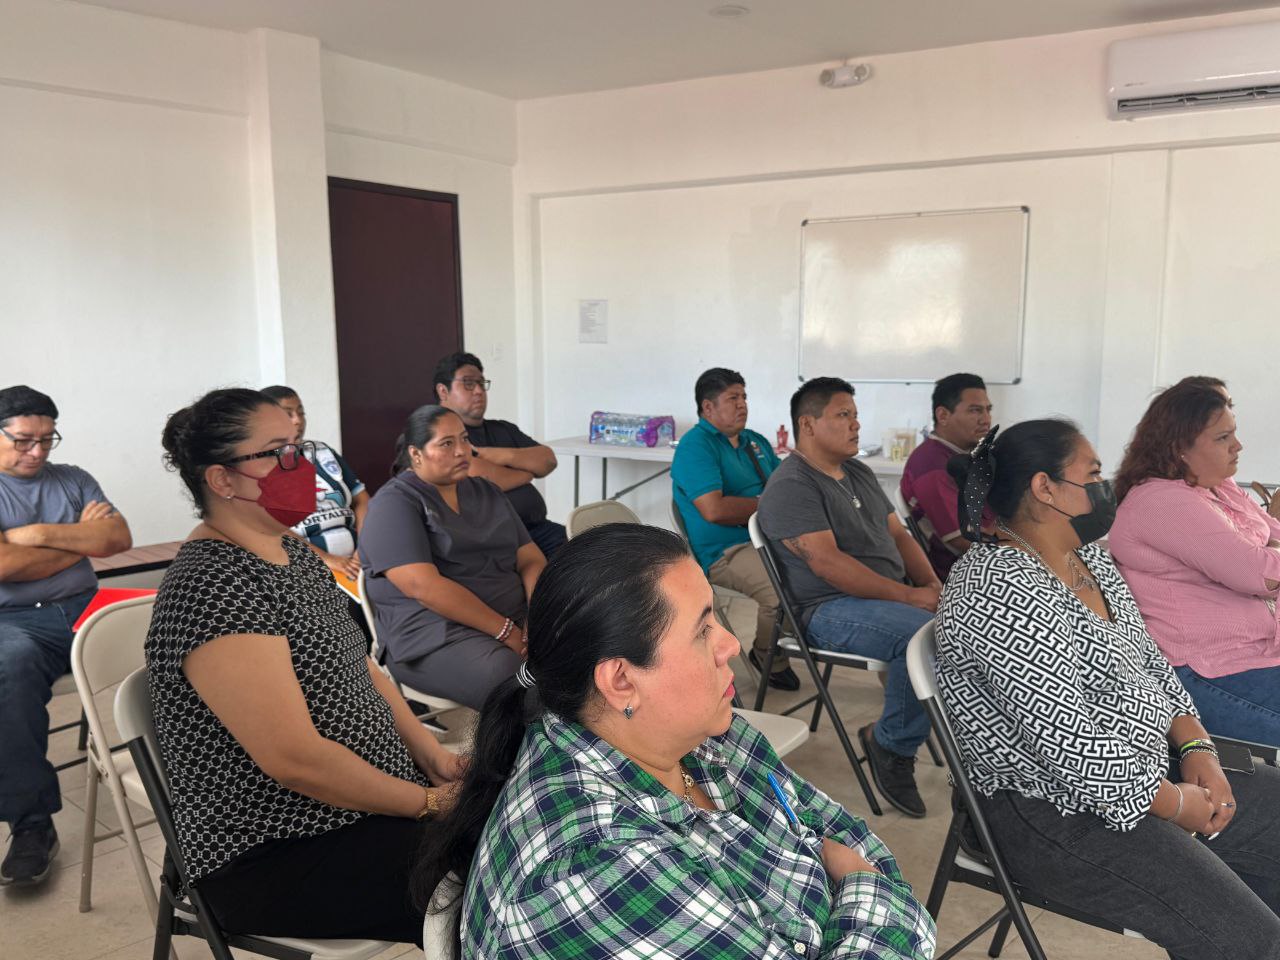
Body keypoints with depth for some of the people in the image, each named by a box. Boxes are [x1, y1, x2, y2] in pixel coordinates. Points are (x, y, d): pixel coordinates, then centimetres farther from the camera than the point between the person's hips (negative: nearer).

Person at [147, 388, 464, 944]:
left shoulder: (289, 551, 7)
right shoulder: (213, 589, -22)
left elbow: (359, 666, 13)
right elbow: (296, 759, -25)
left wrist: (432, 756, 2)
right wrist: (428, 802, -16)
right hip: (273, 861, -9)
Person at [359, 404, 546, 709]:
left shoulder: (486, 492, 19)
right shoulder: (394, 504, -2)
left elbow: (531, 559, 12)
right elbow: (424, 586, -15)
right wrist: (506, 631, -17)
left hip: (516, 618, 7)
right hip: (435, 636, -6)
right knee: (509, 676, -36)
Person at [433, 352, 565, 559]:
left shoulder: (503, 429, 25)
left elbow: (548, 461, 13)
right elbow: (480, 479, -14)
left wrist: (505, 456, -5)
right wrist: (527, 471, 6)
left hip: (537, 528, 7)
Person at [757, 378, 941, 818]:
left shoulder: (860, 474, 19)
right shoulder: (790, 486, -10)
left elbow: (899, 535, 19)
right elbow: (826, 562, -20)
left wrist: (933, 586, 0)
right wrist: (908, 596, -21)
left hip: (895, 595, 9)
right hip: (831, 609, -9)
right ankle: (892, 747, -10)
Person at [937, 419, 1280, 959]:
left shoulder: (1089, 557, 8)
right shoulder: (1000, 589, -25)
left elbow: (1149, 661, 15)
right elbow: (1065, 742, -26)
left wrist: (1197, 748, 1)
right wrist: (1174, 803, -14)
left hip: (1143, 774, 10)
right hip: (1057, 814, -10)